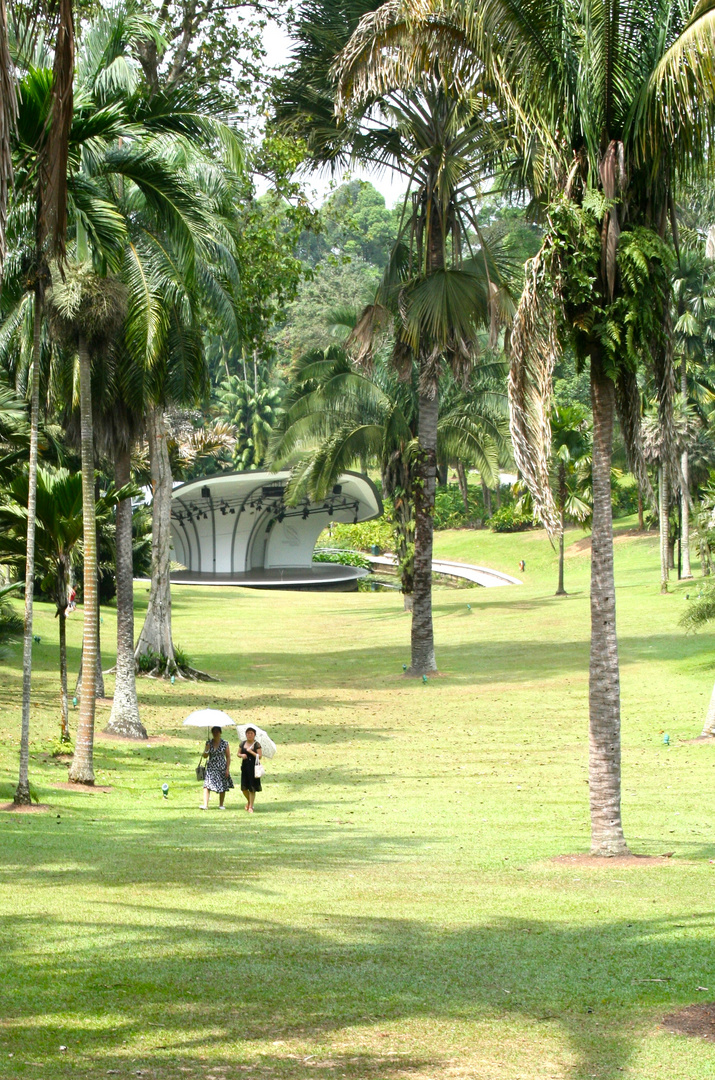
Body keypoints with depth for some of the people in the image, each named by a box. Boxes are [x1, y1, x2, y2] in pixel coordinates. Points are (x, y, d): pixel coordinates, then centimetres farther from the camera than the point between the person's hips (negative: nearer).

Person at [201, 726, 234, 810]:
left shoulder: (225, 743, -1)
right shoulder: (209, 743, 4)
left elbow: (228, 757, 1)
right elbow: (205, 756, 8)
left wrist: (227, 769, -6)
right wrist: (207, 749, -13)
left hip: (222, 767, -1)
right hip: (211, 767, 1)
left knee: (222, 787, 5)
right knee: (207, 785, -14)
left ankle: (221, 805, 20)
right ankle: (205, 804, -20)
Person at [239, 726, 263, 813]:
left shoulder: (257, 745, -4)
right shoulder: (243, 743, 9)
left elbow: (260, 756, -9)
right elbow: (238, 754, 16)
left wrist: (251, 751, -17)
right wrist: (241, 755, -5)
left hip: (253, 767, -4)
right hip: (245, 766, 4)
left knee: (252, 788, -3)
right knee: (244, 788, 3)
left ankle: (250, 806, 5)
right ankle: (249, 801, 32)